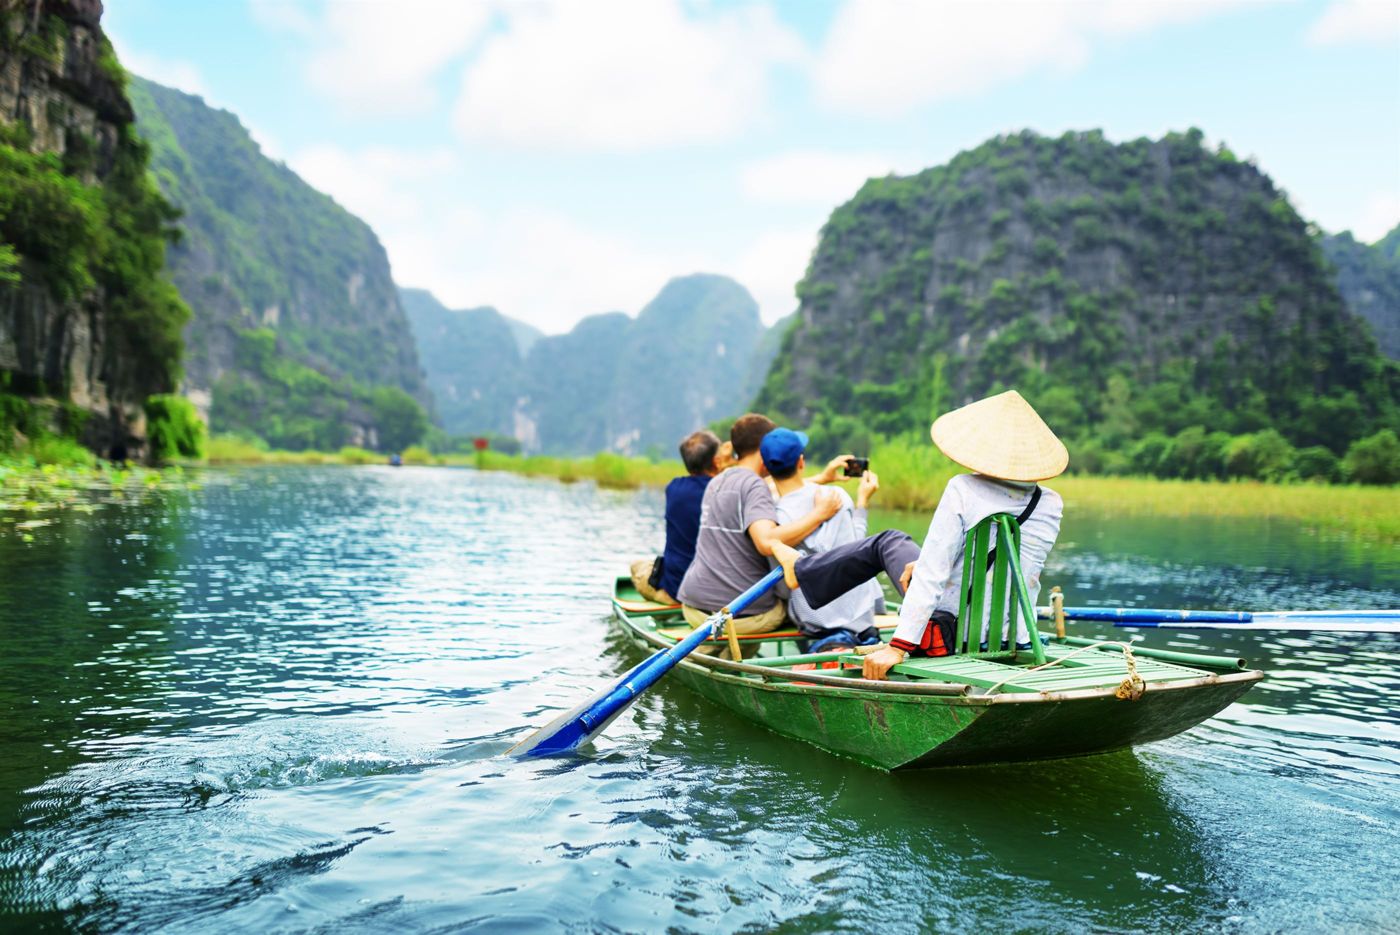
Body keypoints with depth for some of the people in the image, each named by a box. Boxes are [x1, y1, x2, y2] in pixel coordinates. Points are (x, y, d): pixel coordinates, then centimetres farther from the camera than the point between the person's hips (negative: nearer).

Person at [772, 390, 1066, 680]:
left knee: (888, 541, 21)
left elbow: (932, 574, -21)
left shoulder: (963, 490, -17)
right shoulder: (1052, 504, -1)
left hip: (951, 635, -4)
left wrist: (897, 648, -20)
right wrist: (926, 563, 17)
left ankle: (802, 569, 45)